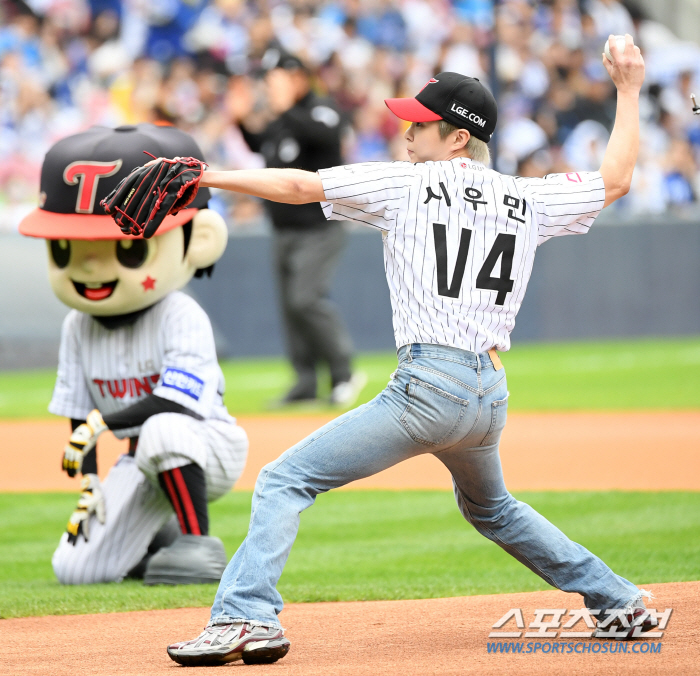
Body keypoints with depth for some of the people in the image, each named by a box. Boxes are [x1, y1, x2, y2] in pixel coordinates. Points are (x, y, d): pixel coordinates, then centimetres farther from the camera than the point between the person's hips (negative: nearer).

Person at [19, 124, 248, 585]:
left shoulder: (183, 318, -19)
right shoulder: (79, 326, 0)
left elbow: (176, 403, -30)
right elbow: (78, 415, 6)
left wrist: (103, 422, -31)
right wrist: (88, 488, -3)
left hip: (208, 449, -5)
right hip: (144, 461, 6)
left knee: (163, 429, -42)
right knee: (75, 569, -10)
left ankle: (198, 542, -22)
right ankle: (157, 536, 19)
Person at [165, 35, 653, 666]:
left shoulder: (409, 183, -1)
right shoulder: (527, 200, 13)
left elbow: (300, 185, -3)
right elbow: (615, 180, 26)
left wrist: (206, 177, 1)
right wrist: (628, 91, 34)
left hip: (429, 384, -7)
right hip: (492, 395, 7)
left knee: (286, 479, -6)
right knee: (490, 508, 34)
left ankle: (247, 616, -24)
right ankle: (621, 603, 35)